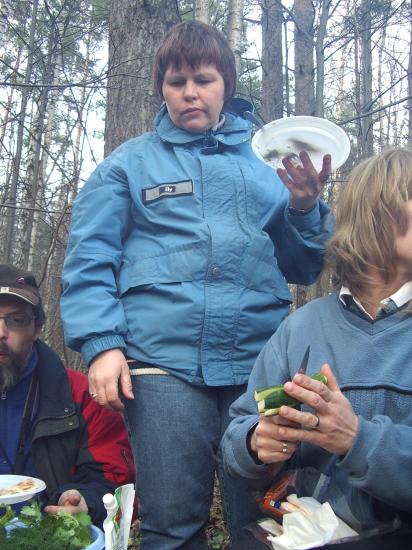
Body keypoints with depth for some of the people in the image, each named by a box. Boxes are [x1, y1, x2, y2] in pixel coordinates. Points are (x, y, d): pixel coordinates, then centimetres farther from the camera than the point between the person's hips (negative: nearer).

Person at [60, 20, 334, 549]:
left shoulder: (266, 158, 16)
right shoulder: (128, 163, 12)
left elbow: (302, 268, 15)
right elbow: (88, 261, 4)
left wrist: (305, 209, -3)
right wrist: (101, 344, -9)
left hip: (260, 365, 3)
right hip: (164, 365, -2)